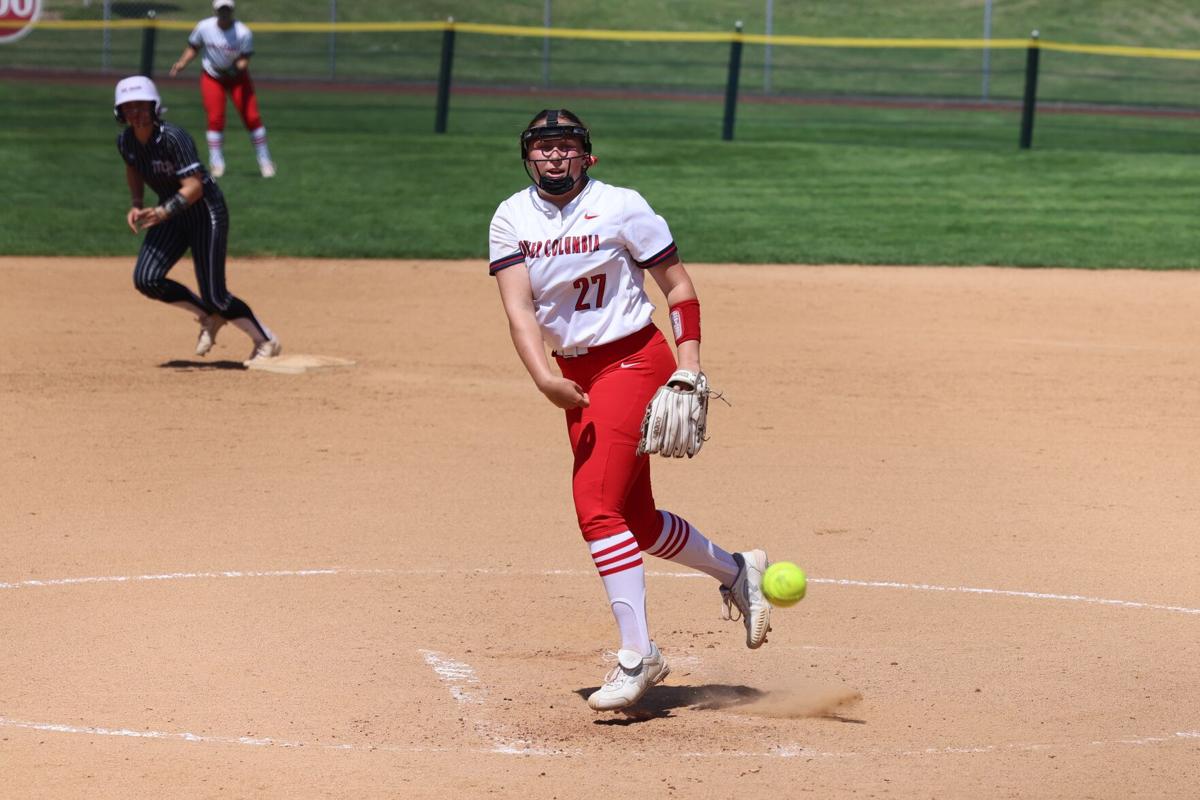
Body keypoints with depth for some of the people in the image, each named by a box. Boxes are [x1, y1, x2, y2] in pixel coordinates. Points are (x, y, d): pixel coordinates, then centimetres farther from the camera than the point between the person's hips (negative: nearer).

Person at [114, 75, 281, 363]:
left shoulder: (173, 138, -28)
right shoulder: (126, 140, -7)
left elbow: (194, 187, -33)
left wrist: (163, 212, -46)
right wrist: (136, 205, 2)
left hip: (206, 211, -7)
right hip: (172, 213, 7)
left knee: (214, 295, -9)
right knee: (146, 280, -10)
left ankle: (266, 341, 15)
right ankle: (209, 317, 13)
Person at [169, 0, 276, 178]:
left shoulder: (243, 33, -21)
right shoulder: (203, 27, -15)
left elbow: (244, 59, -17)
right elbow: (193, 48, -1)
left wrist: (237, 68, -38)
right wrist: (182, 63, -16)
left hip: (237, 77, -1)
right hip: (212, 77, 1)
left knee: (251, 117, -6)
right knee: (215, 119, -7)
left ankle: (265, 161, 6)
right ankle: (216, 163, 3)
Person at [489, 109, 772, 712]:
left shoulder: (621, 207, -9)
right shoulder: (511, 220, 2)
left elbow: (678, 286, -2)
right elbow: (519, 308, -9)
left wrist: (688, 368, -12)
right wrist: (544, 379, -26)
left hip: (632, 361, -6)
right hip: (574, 374, 6)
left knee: (596, 505, -18)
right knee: (634, 519, 12)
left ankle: (637, 653, -14)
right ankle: (735, 573, 36)